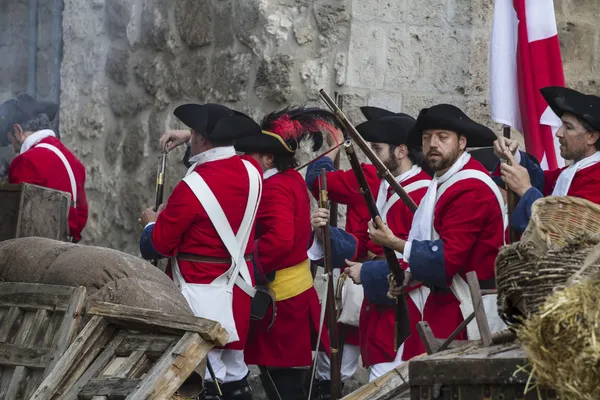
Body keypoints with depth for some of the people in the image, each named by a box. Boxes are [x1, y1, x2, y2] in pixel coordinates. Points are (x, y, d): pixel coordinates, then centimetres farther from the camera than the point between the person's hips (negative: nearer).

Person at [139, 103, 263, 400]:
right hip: (238, 292, 7)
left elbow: (160, 244, -10)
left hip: (203, 298, -7)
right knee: (234, 375, 15)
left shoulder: (193, 187, -20)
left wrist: (152, 223, 11)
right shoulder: (251, 171, -1)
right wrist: (189, 141, 34)